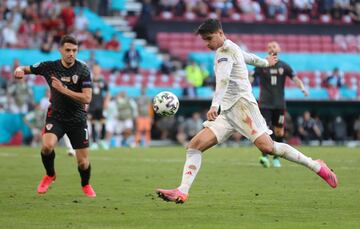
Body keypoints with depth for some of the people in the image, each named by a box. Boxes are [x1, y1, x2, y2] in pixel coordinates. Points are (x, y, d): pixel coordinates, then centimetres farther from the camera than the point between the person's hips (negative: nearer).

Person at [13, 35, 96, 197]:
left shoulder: (83, 70, -12)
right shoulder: (49, 67, -7)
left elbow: (87, 98, -19)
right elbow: (25, 69, 6)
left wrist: (63, 90, -27)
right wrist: (19, 71, -19)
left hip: (77, 119, 0)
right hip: (55, 116, 0)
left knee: (83, 162, 0)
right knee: (47, 145, -29)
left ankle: (85, 184, 36)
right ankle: (50, 175, 3)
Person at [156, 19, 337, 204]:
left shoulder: (226, 48, -6)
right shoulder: (229, 49, 23)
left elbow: (223, 79, -23)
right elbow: (247, 57, 44)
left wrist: (215, 105, -38)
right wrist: (265, 63, 66)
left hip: (241, 103, -9)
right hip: (227, 111, 9)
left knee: (267, 147, -21)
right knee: (195, 145, -7)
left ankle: (315, 166, -8)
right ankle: (182, 192, -16)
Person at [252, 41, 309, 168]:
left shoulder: (283, 66, 5)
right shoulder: (261, 65, 2)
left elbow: (295, 78, 1)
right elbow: (252, 78, -3)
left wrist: (302, 87, -17)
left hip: (279, 104, 2)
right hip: (265, 103, -2)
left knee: (279, 131, 5)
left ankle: (276, 158, 18)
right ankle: (265, 156, -22)